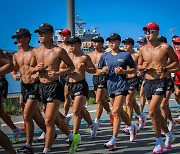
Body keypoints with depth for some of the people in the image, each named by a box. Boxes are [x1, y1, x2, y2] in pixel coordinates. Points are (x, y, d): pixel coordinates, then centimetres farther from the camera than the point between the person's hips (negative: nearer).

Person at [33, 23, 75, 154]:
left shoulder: (58, 51, -10)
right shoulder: (36, 51, 7)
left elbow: (71, 66, -3)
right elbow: (31, 69, 17)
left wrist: (57, 73, -17)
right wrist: (36, 68, -6)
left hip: (54, 86, -7)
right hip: (42, 86, 7)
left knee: (49, 120, -10)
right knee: (55, 118, 20)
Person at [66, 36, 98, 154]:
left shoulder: (84, 57, -7)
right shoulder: (68, 56, 7)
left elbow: (94, 70, -4)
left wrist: (84, 68, -21)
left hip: (81, 85, -6)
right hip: (71, 84, 6)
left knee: (76, 111, -13)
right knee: (81, 109, 21)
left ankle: (76, 136, -8)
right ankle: (92, 125, 45)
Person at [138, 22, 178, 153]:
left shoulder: (165, 47, -6)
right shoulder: (143, 50, 6)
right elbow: (139, 66, 17)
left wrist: (165, 69, -14)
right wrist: (144, 67, -7)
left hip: (161, 82, -5)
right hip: (148, 82, 6)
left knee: (152, 111, -16)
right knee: (157, 112, 14)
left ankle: (159, 141, 0)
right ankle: (169, 135, 35)